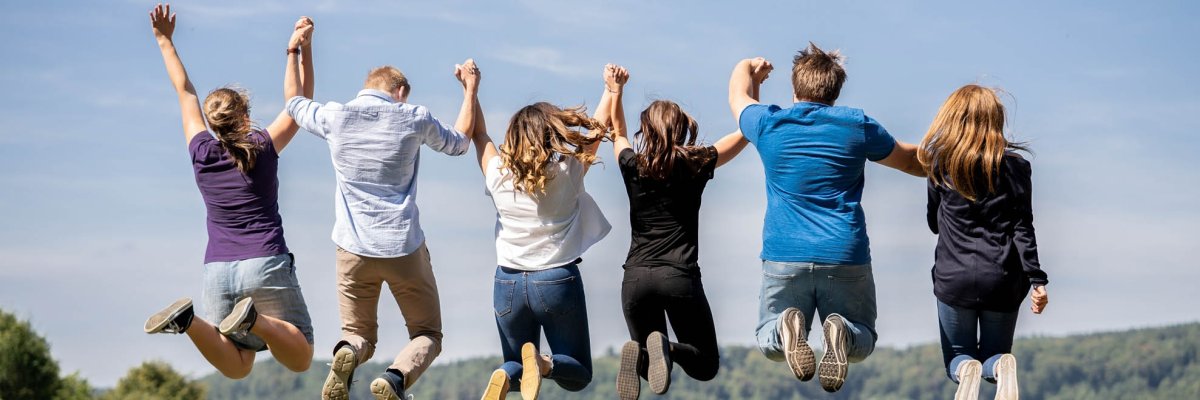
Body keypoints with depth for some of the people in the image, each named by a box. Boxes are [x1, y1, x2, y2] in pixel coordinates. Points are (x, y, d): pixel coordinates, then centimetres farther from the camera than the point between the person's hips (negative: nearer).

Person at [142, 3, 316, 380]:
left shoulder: (201, 153, 5)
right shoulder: (263, 148, -2)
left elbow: (185, 93, 17)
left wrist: (165, 40, 27)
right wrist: (299, 51, 5)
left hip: (218, 269, 3)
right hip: (266, 264, -3)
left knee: (237, 368, 6)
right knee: (300, 360, 1)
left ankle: (188, 320, -22)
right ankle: (255, 319, -30)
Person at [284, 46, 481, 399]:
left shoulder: (334, 117, -2)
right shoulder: (414, 119, -3)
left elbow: (295, 102, 20)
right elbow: (460, 142, 16)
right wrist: (471, 90, 28)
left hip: (353, 248, 1)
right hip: (404, 248, -1)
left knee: (359, 333, 18)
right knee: (427, 334, 13)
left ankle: (348, 353, -22)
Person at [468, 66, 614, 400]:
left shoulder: (498, 175, -3)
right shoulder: (568, 171, -8)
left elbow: (478, 134, 14)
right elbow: (598, 128, 5)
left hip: (509, 282, 2)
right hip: (558, 281, -2)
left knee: (516, 369, 18)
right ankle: (543, 364, -26)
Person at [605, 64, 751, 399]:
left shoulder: (633, 167, 6)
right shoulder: (696, 165, 1)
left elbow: (618, 134, 30)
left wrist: (615, 90, 33)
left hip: (636, 277, 3)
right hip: (680, 276, -3)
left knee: (653, 367, 18)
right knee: (706, 366, 11)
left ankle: (640, 353, -19)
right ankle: (667, 349, -23)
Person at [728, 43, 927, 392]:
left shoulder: (769, 124, 4)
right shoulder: (858, 126, 3)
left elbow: (737, 96, 28)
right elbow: (912, 162, 19)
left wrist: (747, 67, 51)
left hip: (784, 256, 0)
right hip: (845, 258, 0)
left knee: (767, 341, 18)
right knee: (863, 342, 18)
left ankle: (788, 328, -20)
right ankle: (842, 333, -20)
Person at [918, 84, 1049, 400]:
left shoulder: (941, 164, -2)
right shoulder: (1014, 165, -3)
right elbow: (1023, 229, -7)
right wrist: (1036, 280, -6)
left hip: (953, 279, 0)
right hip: (1002, 280, 0)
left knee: (957, 358, 17)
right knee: (995, 355, 17)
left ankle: (966, 370, -21)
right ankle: (1001, 366, -20)